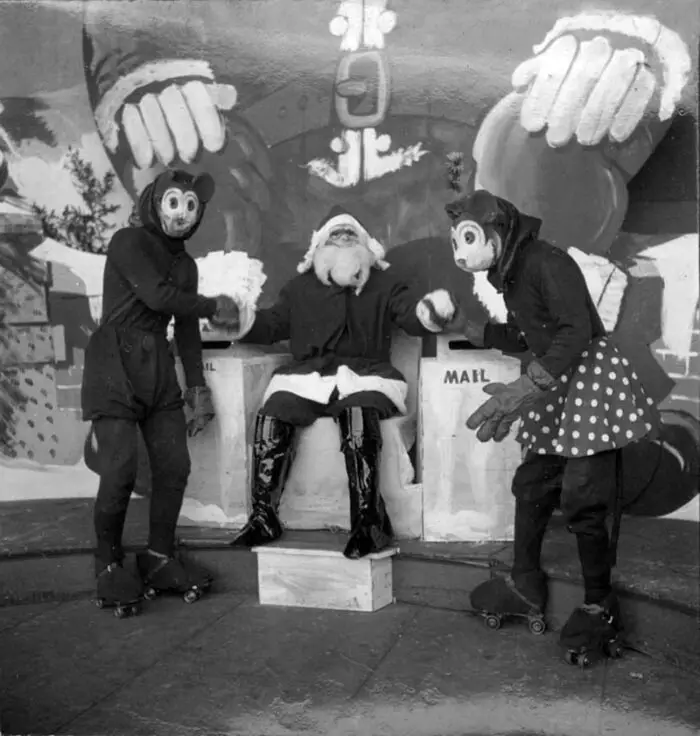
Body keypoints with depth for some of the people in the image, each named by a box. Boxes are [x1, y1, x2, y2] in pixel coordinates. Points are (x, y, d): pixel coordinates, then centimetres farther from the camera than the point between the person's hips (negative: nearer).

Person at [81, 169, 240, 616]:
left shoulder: (185, 263, 15)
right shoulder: (128, 243, -5)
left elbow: (187, 331, 15)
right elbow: (157, 295, -19)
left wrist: (197, 389, 11)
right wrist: (214, 307, -6)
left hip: (159, 368, 7)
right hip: (116, 365, -6)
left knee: (175, 466, 2)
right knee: (120, 473, -11)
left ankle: (160, 559, 17)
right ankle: (109, 566, 8)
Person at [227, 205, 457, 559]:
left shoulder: (383, 284, 14)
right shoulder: (301, 286, 20)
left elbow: (412, 316, 1)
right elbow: (271, 325, 17)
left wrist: (430, 311, -23)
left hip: (364, 372, -2)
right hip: (308, 371, 3)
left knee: (357, 415, -35)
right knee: (271, 414, -24)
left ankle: (368, 521, -29)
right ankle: (262, 516, -13)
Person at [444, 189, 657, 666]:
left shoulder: (546, 263, -17)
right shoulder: (510, 276, 11)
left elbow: (576, 332, -28)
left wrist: (522, 390, -33)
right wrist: (463, 327, 16)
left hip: (592, 380, -9)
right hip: (553, 392, 9)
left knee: (581, 500, -8)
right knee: (532, 484, 10)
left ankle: (600, 608, 8)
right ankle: (526, 588, 24)